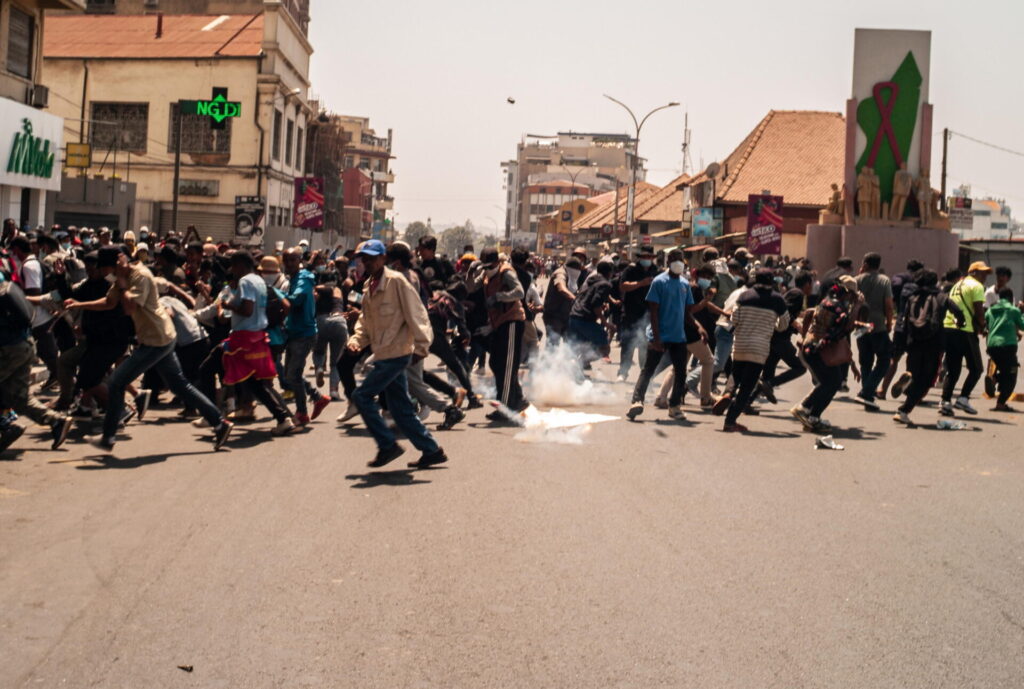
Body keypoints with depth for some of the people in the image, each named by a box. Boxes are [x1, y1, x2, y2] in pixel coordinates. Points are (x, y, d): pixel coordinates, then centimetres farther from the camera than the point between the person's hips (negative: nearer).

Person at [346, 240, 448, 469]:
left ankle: (387, 445, 0)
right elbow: (366, 320, 19)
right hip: (385, 354, 9)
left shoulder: (396, 281, -12)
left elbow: (415, 313, -15)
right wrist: (356, 340, 2)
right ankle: (431, 451, 16)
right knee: (401, 408, 10)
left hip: (396, 353, -9)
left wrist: (421, 346, -18)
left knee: (362, 396, -9)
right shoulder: (370, 286, 14)